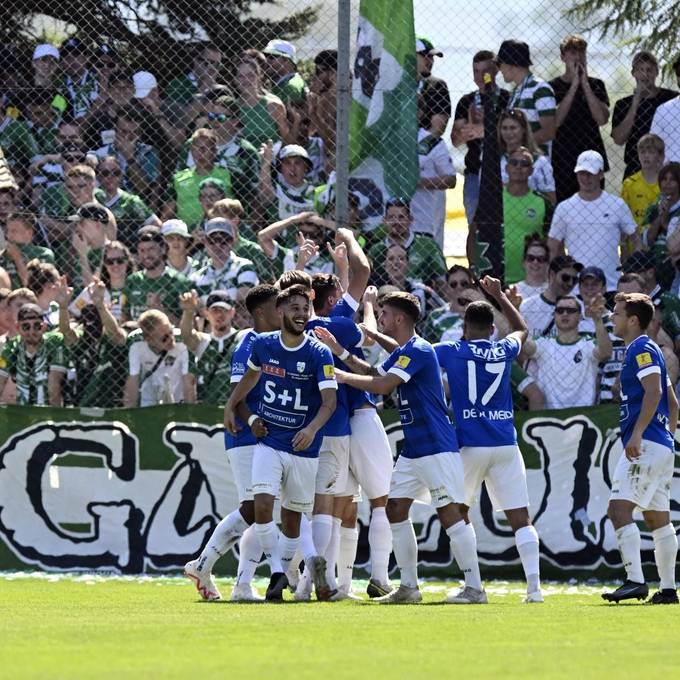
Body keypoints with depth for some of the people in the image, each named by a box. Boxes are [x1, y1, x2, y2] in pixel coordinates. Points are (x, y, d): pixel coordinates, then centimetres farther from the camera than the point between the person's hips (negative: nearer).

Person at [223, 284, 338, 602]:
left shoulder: (318, 354, -11)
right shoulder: (263, 344, 0)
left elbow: (329, 400, -20)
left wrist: (312, 429, -36)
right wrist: (231, 406, 17)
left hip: (303, 448, -2)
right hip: (268, 442, 2)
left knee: (292, 518, 6)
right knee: (262, 506, -16)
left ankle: (283, 572, 23)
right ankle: (277, 573, -8)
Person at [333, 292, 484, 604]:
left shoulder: (418, 350, -16)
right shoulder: (402, 352, 15)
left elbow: (383, 385, -24)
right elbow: (375, 374, 25)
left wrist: (344, 377, -14)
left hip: (436, 446, -11)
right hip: (412, 448, 11)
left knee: (450, 512, -11)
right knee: (396, 509, 8)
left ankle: (474, 587, -10)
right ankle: (409, 587, 14)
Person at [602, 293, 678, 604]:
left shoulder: (642, 349, -8)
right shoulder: (642, 349, 22)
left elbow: (653, 392, -21)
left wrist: (637, 434, -26)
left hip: (646, 445, -11)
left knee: (619, 508, -16)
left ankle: (635, 581, -25)